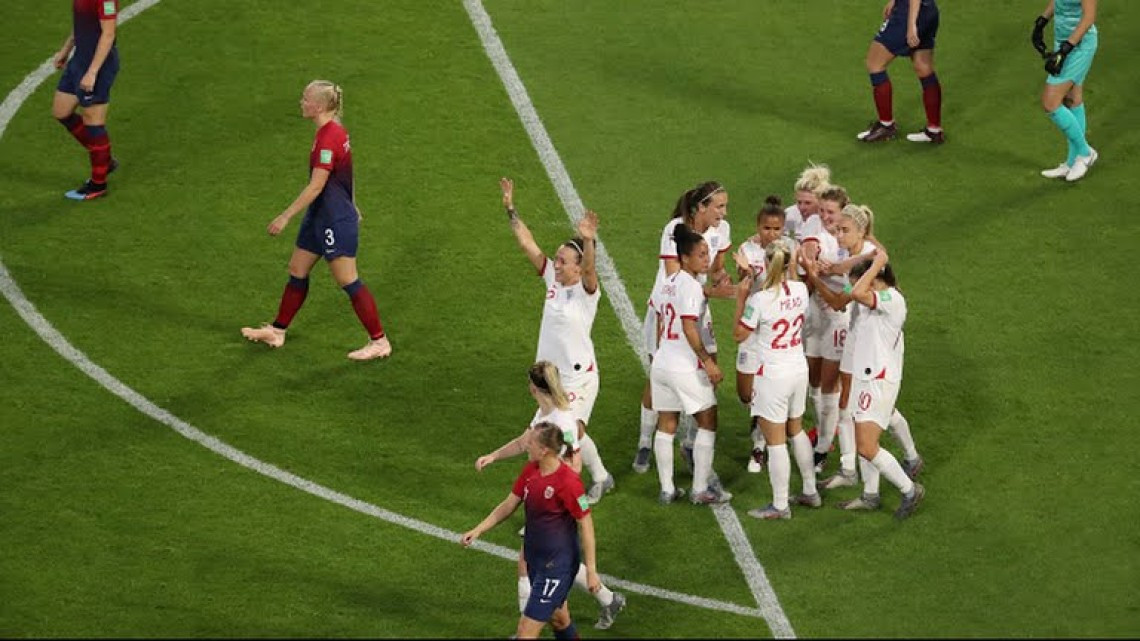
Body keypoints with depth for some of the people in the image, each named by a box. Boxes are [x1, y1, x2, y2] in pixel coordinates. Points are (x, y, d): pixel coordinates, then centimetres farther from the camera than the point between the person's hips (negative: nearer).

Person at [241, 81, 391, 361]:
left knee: (348, 281, -2)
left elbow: (316, 186, -25)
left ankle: (379, 342, 6)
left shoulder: (328, 138, -25)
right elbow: (343, 177, 17)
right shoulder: (335, 131, 5)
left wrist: (285, 216, -22)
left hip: (336, 222, -10)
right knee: (297, 271, 17)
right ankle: (277, 332, 28)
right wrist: (351, 206, 28)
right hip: (320, 217, 10)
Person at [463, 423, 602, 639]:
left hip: (557, 564, -8)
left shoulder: (568, 482, -25)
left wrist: (591, 571, -16)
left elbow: (586, 525, -18)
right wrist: (478, 530, 2)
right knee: (559, 620, 26)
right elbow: (509, 505, 10)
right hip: (535, 558, 8)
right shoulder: (531, 471, -1)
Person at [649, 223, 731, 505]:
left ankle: (667, 489, 15)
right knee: (707, 423, 4)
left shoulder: (667, 284, 10)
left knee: (666, 426, 11)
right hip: (686, 367, -8)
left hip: (661, 363, 8)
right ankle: (700, 489, 4)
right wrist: (708, 361, -19)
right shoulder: (690, 286, -16)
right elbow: (689, 328, -22)